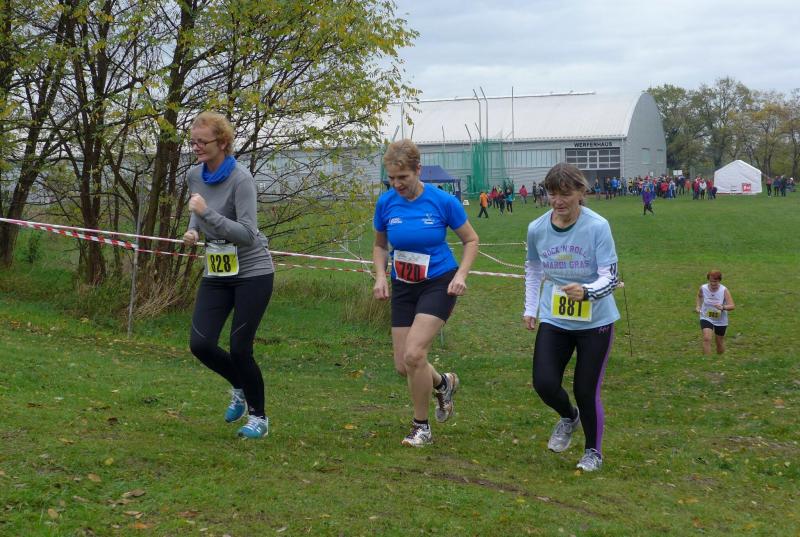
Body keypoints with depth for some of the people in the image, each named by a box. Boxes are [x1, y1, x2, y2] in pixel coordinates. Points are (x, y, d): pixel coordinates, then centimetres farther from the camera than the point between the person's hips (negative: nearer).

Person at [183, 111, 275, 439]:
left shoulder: (240, 179, -19)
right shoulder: (195, 176, 2)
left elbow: (247, 234, -25)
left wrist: (207, 213, -32)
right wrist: (193, 230, 1)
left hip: (252, 272, -6)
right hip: (216, 273, 6)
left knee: (239, 348, -5)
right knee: (200, 344, -3)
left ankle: (258, 417, 18)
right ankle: (239, 387, 27)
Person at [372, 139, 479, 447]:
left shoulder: (443, 202, -14)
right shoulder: (386, 203, -5)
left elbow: (471, 240, 0)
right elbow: (380, 245, 12)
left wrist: (461, 274, -14)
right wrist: (380, 276, -5)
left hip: (438, 284, -4)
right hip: (403, 287, 4)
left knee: (414, 354, -19)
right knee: (403, 366, 1)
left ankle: (421, 427, 2)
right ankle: (444, 383, 37)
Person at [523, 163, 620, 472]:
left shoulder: (598, 227, -18)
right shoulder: (537, 229, -5)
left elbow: (610, 277, -21)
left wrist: (586, 291, -40)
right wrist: (530, 308, 14)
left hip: (595, 321, -3)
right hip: (553, 320, 3)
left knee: (586, 390, 0)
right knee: (544, 384, -7)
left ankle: (593, 452, 27)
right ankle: (568, 417, 29)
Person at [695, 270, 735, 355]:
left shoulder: (724, 290, -20)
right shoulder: (703, 288, -13)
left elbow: (732, 306, -24)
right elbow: (699, 296, 13)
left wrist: (722, 307, -42)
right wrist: (698, 306, -1)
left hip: (721, 320, 0)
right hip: (706, 318, 0)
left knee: (720, 343, 14)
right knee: (706, 338, -22)